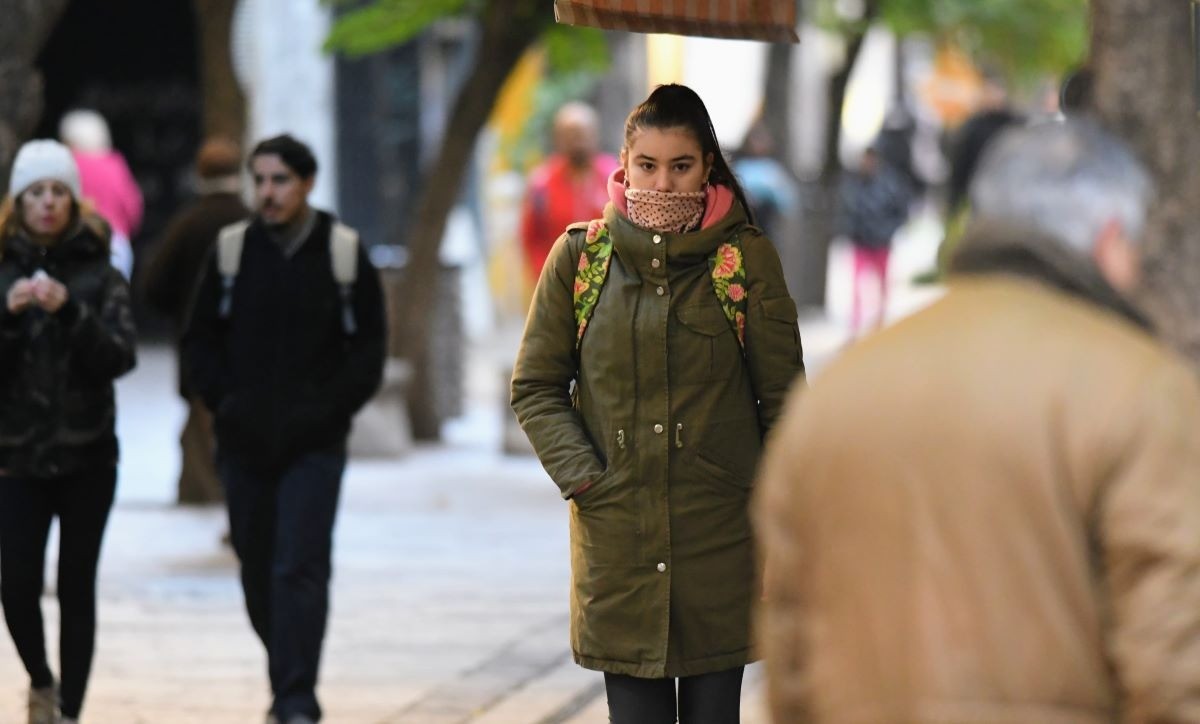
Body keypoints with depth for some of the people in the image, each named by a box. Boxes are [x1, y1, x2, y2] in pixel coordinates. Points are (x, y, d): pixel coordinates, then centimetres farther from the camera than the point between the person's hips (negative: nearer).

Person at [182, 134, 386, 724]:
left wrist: (332, 407, -7)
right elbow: (201, 338, 11)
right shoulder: (231, 249, 4)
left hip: (314, 443, -3)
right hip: (245, 442, 3)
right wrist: (222, 400, -2)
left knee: (299, 568, -13)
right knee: (258, 572, 9)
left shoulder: (342, 251, -2)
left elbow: (368, 345, 3)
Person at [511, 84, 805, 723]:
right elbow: (535, 387, 8)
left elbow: (783, 397, 3)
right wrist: (580, 474, -4)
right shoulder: (580, 257, 3)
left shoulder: (747, 258, 0)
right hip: (617, 541, 1)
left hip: (720, 537, -1)